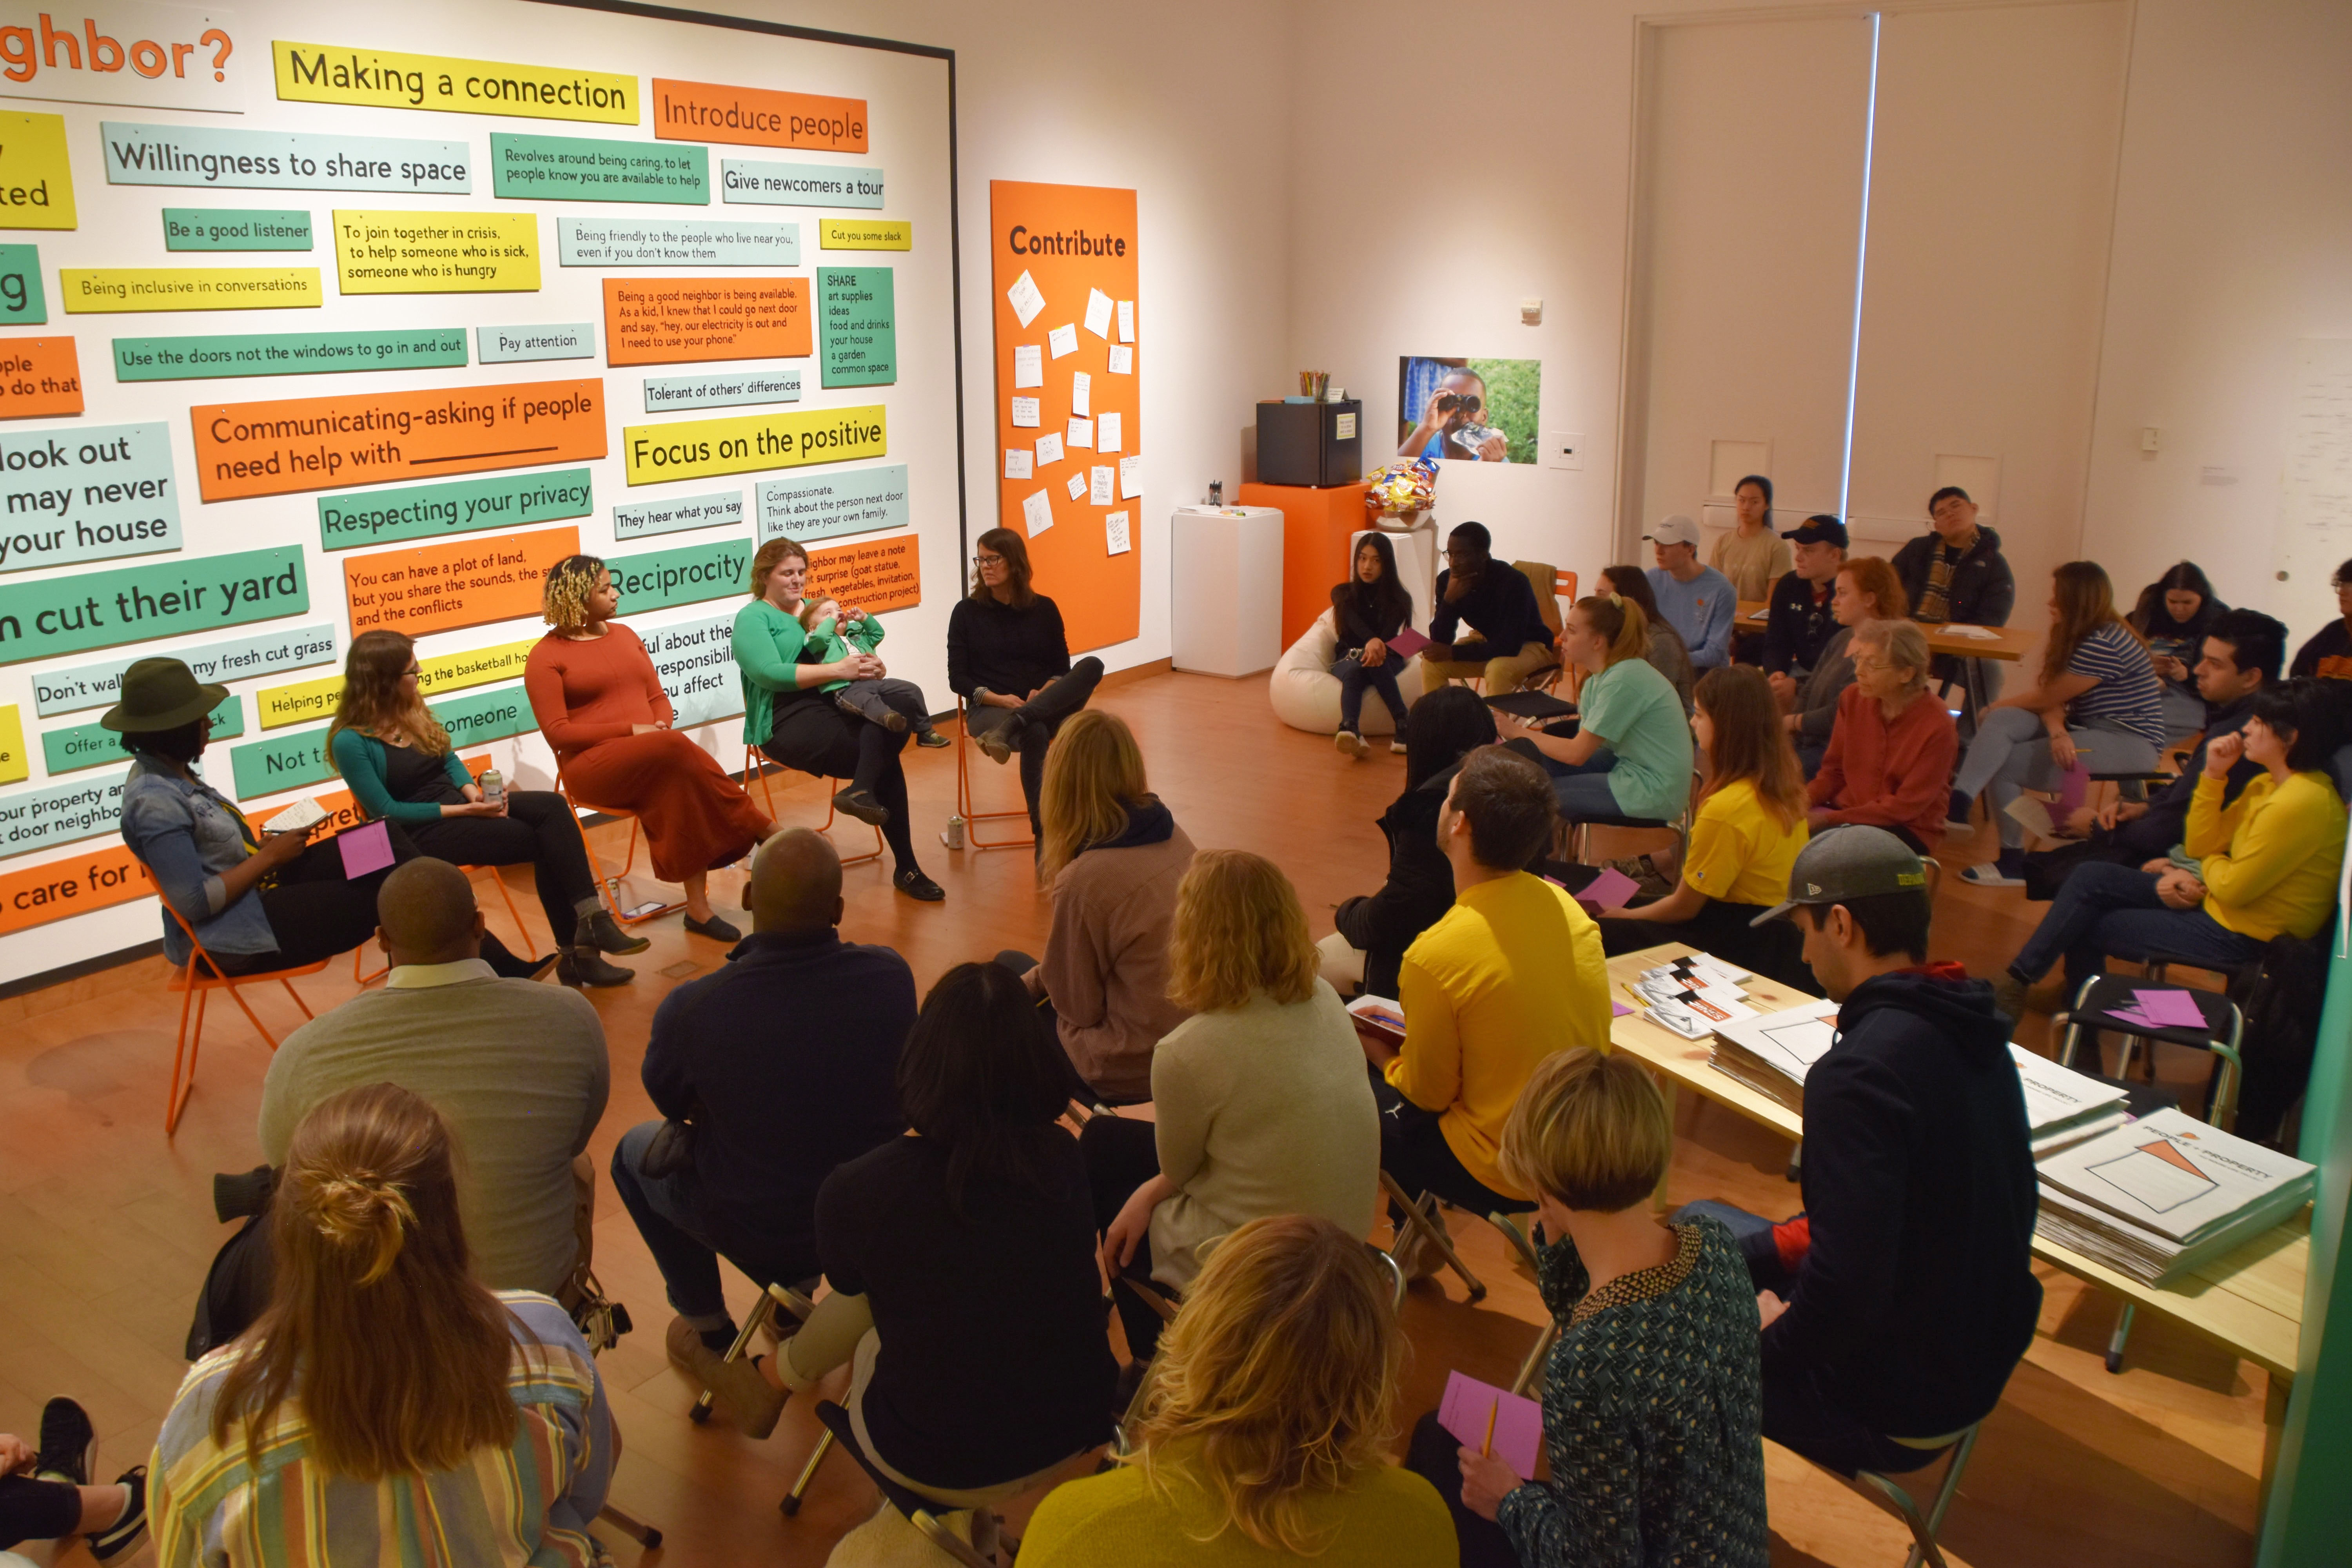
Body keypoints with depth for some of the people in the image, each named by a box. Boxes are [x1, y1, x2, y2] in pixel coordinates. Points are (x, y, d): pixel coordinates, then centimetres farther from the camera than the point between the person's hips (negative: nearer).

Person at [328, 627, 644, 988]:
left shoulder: (411, 709, 7)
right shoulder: (350, 741, -15)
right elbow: (387, 811, -16)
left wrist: (473, 793, -7)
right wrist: (462, 810, -19)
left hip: (459, 805, 7)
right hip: (420, 832, -7)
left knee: (552, 807, -21)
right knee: (541, 840, -22)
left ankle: (592, 919, -27)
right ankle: (575, 951, -12)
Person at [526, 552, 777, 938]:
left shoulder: (624, 635, 18)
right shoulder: (546, 656, 0)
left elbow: (658, 697, 18)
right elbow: (558, 732, -8)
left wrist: (663, 726, -6)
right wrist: (631, 731, -15)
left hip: (652, 759, 5)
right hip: (592, 765, -5)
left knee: (683, 784, -30)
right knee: (676, 748, -34)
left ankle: (698, 906, -29)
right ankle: (762, 829, -24)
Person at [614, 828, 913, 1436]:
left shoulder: (691, 1010, -27)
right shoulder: (891, 977, -20)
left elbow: (671, 1102, -4)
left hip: (759, 1234, -2)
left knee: (635, 1151, 26)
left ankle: (714, 1343, 34)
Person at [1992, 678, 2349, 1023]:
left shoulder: (2301, 804, -27)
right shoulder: (2269, 785, 6)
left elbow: (2232, 888, -23)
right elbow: (2199, 846, 7)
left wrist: (2211, 865, 0)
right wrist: (2213, 775, -2)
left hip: (2240, 934, -10)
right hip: (2216, 903, 10)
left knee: (2085, 928, -5)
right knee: (2089, 879, 0)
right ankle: (2017, 978, 4)